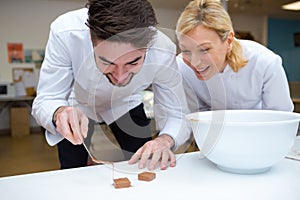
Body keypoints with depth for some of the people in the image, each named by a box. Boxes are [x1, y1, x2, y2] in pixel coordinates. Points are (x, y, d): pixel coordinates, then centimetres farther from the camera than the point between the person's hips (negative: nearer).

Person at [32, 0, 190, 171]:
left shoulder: (163, 51, -36)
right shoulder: (65, 33, -38)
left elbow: (178, 116, -26)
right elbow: (44, 102, -30)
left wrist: (165, 140, -48)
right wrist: (59, 113, -53)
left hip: (126, 106, 1)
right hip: (78, 104, 0)